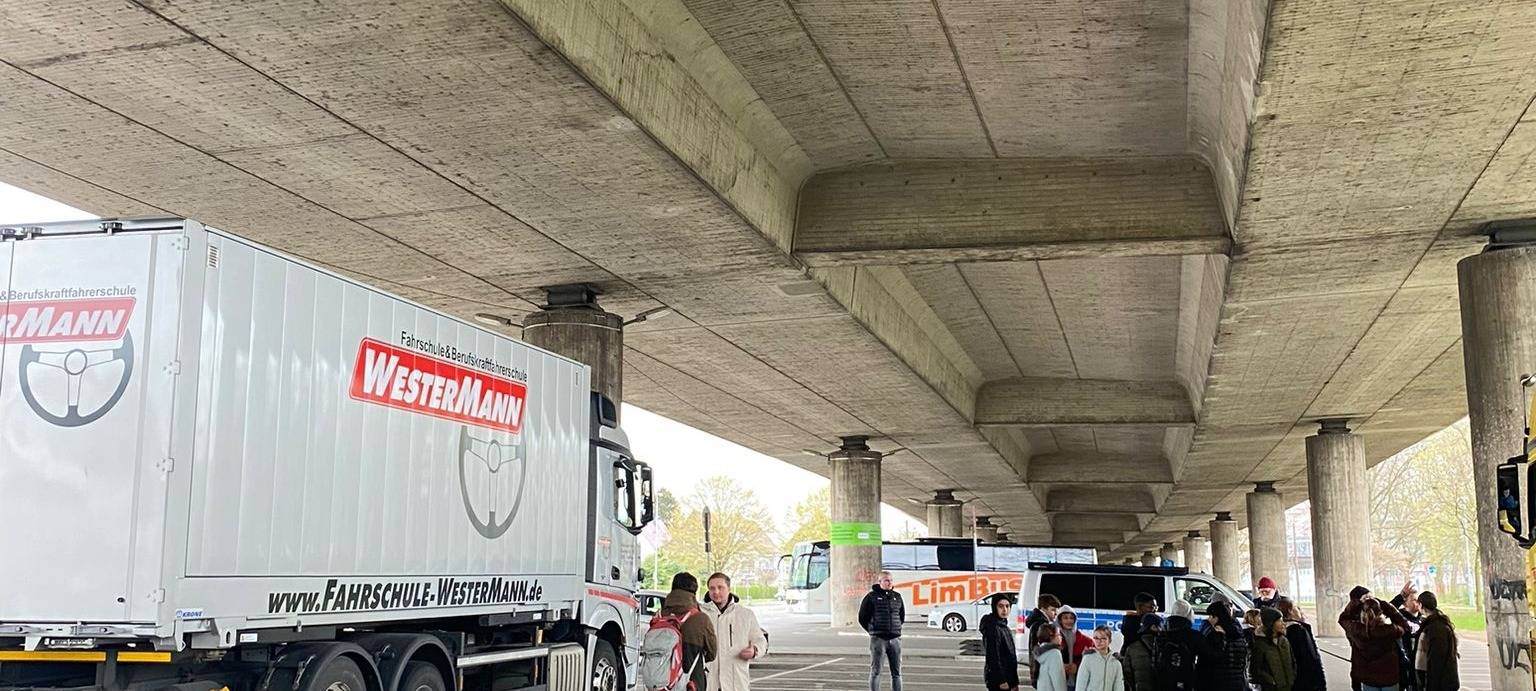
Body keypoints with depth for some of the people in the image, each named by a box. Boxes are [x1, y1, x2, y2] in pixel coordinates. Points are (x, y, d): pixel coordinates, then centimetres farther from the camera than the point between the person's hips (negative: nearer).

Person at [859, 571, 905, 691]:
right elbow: (862, 618, 3)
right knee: (875, 672, -2)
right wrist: (873, 631, 6)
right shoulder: (872, 597, -2)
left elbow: (902, 616, 24)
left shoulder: (897, 597, 11)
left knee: (896, 672, 6)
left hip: (895, 639, 4)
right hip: (878, 640, -4)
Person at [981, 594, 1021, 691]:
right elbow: (993, 657, -20)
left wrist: (1014, 682, 19)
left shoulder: (1005, 627, 14)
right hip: (997, 679, -10)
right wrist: (1001, 680, -21)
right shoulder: (992, 628, -17)